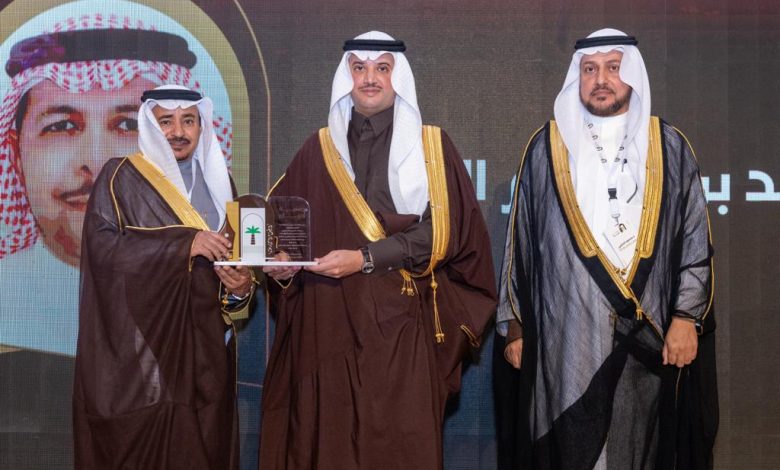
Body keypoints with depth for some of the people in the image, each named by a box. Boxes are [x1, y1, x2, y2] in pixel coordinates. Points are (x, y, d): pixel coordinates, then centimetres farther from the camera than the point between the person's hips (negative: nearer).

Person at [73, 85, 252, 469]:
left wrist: (240, 286, -9)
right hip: (140, 343, -4)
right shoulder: (122, 177, 0)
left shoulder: (217, 180, 15)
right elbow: (100, 243, -14)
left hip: (204, 342, 4)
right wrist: (184, 243, -21)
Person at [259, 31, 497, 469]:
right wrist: (283, 263, -11)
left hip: (400, 324, -2)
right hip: (327, 323, 2)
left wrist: (365, 259, -15)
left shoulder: (433, 146, 4)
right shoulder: (320, 149, 12)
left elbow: (440, 230, -6)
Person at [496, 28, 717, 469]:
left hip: (645, 333, 1)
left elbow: (696, 237, 7)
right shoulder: (547, 148, 4)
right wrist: (515, 323, 5)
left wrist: (686, 317, -2)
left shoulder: (669, 147, 6)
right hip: (566, 332, -1)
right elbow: (521, 239, 7)